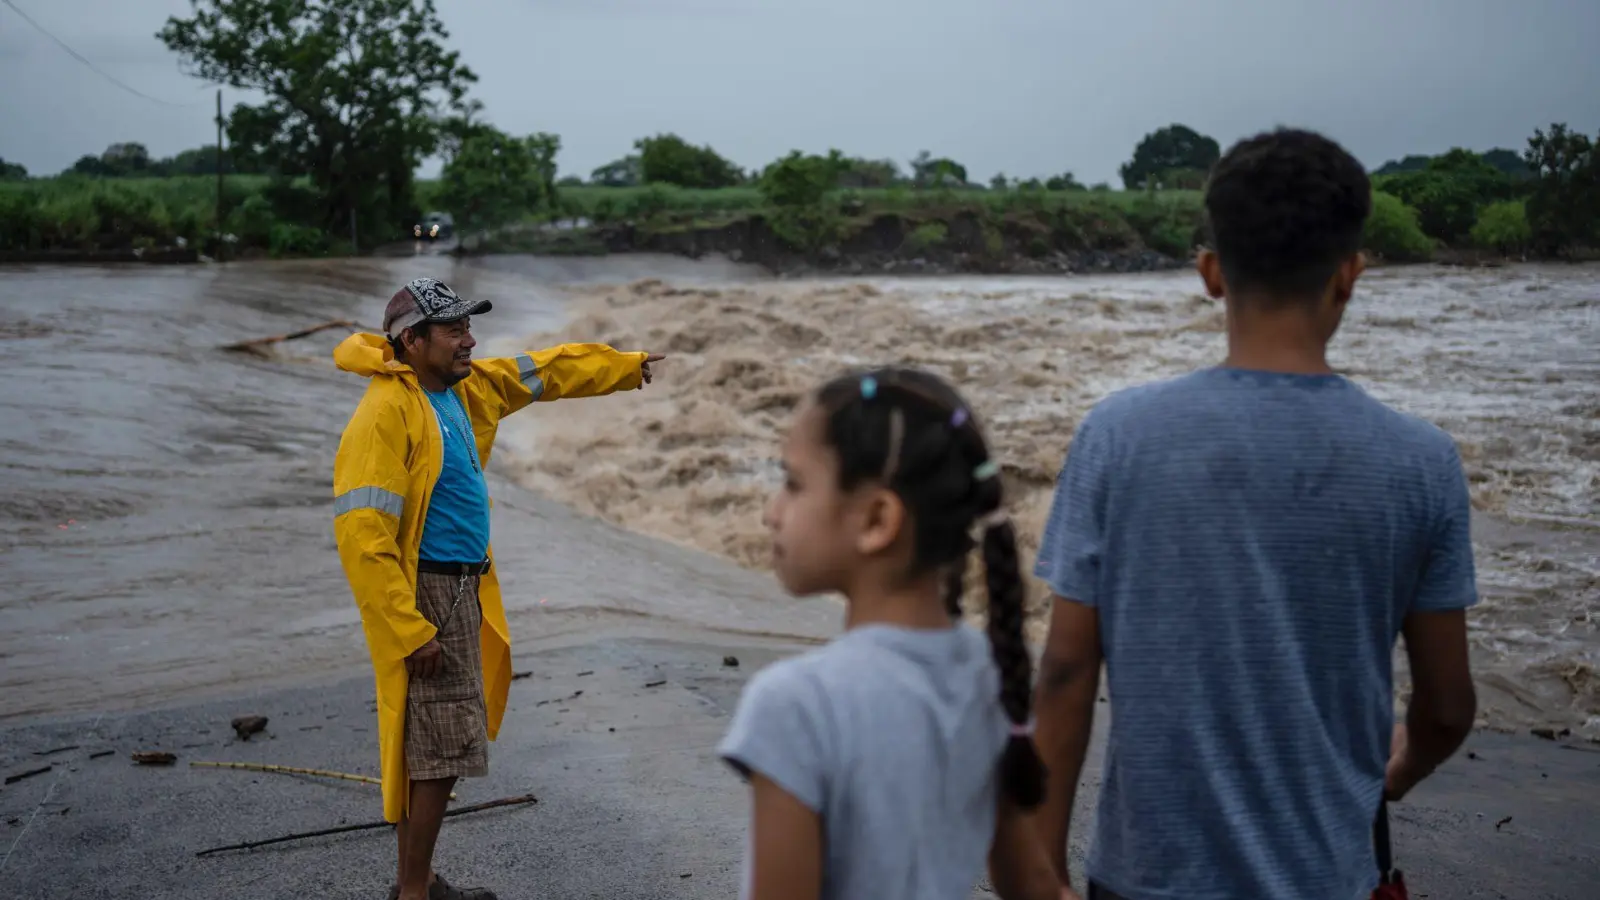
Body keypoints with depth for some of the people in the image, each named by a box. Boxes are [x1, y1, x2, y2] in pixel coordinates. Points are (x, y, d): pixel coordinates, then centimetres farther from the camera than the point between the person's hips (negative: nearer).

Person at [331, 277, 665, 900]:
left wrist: (629, 366, 31)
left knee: (432, 749, 15)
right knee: (442, 752, -6)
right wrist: (410, 632, -23)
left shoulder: (465, 388, 9)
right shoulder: (386, 412, -17)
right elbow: (362, 533, -22)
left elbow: (546, 371, 24)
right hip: (425, 596, -9)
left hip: (464, 589, 9)